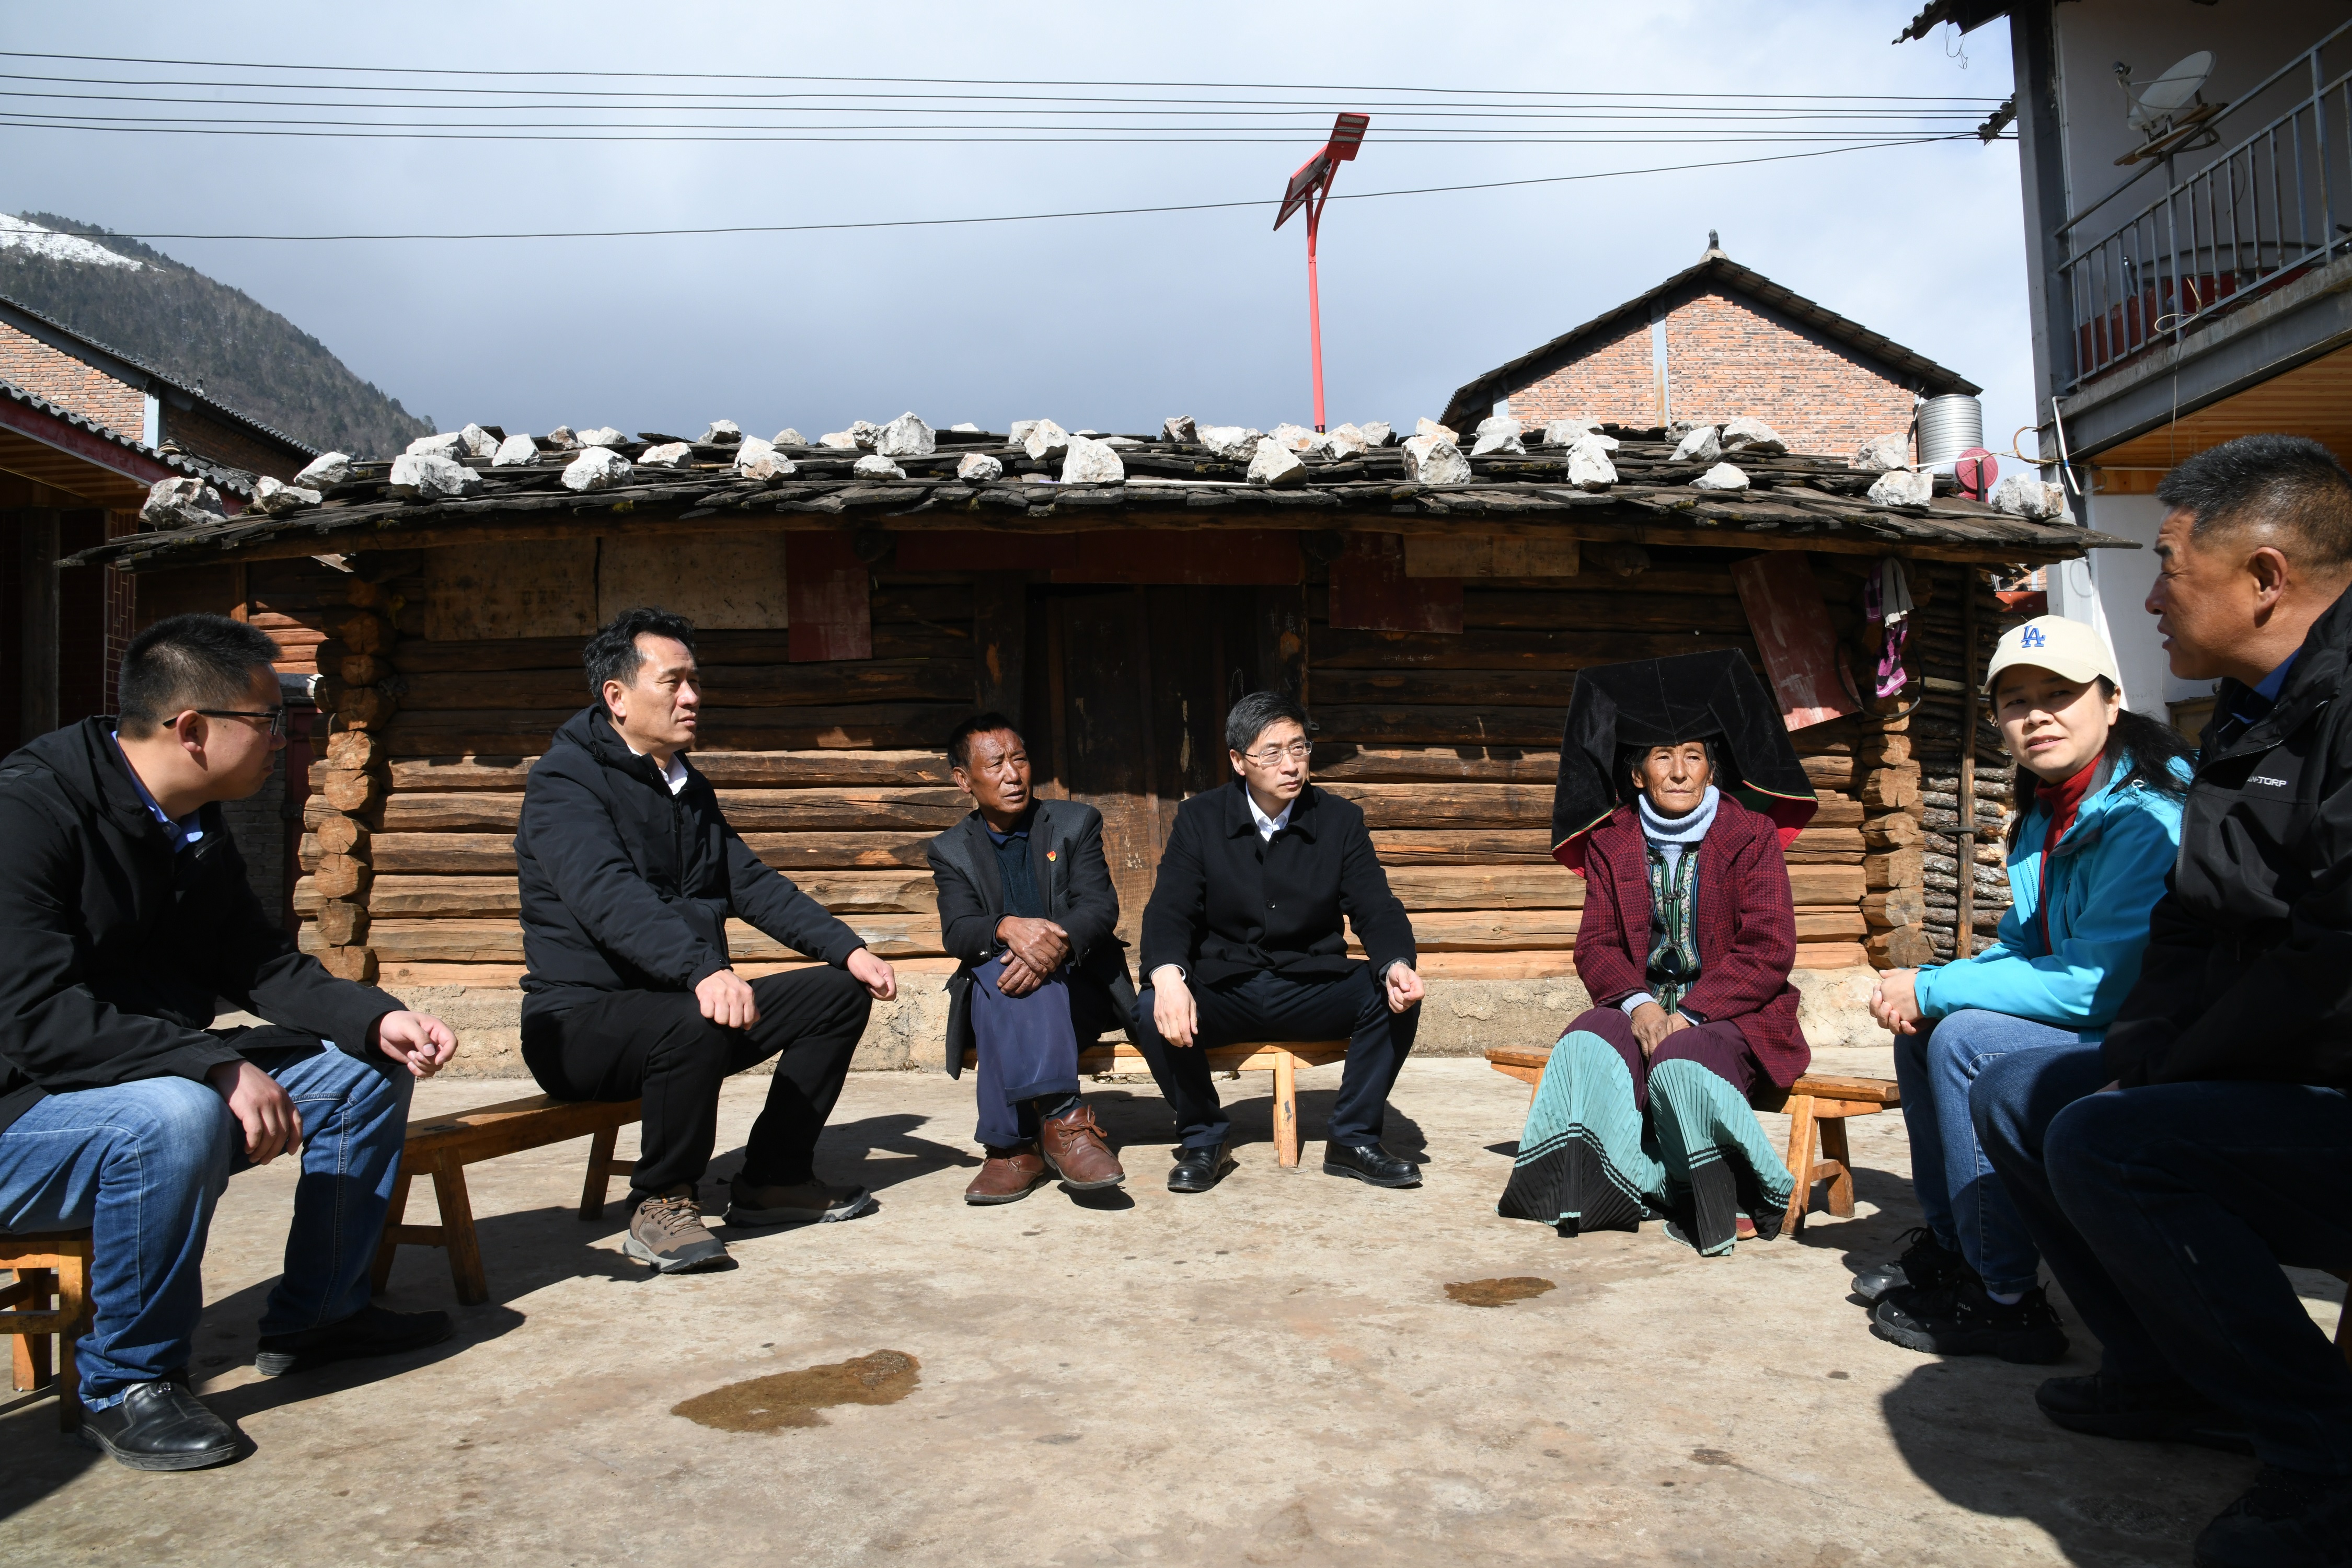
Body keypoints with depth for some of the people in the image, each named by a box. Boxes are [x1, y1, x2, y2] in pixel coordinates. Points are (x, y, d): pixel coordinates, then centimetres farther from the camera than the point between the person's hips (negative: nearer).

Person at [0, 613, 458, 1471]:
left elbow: (264, 966, 7)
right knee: (175, 1115, -38)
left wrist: (379, 1020, -10)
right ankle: (127, 1384, -15)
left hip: (158, 1079, 9)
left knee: (367, 1072, 5)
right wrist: (217, 1066, -34)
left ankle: (314, 1314, 15)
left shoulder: (198, 830, 5)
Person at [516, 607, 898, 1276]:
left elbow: (753, 884, 12)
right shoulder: (566, 780, -12)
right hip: (583, 1020, -8)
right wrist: (705, 970, -45)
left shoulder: (690, 788, 16)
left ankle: (773, 1177, 6)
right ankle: (660, 1203, -13)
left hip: (689, 998, 8)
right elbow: (610, 898, -29)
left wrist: (849, 948, -3)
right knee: (693, 1024, -38)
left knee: (840, 993, -2)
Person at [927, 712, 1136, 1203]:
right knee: (1000, 974, -36)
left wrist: (1056, 946, -29)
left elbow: (1101, 908, -5)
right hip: (995, 992, 1)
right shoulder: (951, 851, 11)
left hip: (1077, 987, -1)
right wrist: (1008, 928, -32)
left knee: (1023, 980, -35)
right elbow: (957, 931, -6)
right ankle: (1062, 1119, -43)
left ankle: (1013, 1146, -40)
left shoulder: (1077, 823, 10)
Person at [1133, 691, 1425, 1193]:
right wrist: (1168, 978, -33)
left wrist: (1396, 965, -30)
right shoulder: (1200, 818, -2)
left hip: (1311, 991, 1)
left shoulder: (1341, 820, 1)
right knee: (1152, 1012, -30)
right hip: (1222, 992, -1)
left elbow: (1376, 909, -5)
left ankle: (1352, 1139, -5)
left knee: (1397, 998, -24)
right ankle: (1202, 1139, -4)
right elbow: (1169, 911, -10)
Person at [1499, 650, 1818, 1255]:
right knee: (1586, 1047, -29)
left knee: (1679, 1065, -34)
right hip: (1641, 1009, 3)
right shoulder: (1611, 842, 9)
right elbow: (1596, 945, 7)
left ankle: (1723, 1202, -10)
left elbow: (1770, 950, -6)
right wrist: (1636, 1003, -15)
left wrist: (1690, 1013, -17)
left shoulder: (1752, 835, 1)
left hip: (1731, 1014, -3)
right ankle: (1651, 1186, -22)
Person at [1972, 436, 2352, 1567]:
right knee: (2016, 1094, 10)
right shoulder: (2246, 721, 12)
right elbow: (2188, 933, 14)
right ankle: (2171, 1378, 17)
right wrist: (2133, 1066, 0)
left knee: (2101, 1145, -27)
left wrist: (2167, 1085, -15)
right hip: (2252, 1083, 10)